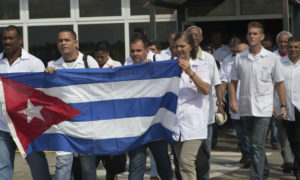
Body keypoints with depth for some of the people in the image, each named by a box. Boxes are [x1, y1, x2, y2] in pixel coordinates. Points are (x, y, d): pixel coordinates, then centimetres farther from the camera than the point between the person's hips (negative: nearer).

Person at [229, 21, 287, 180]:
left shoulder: (272, 58, -1)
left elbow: (279, 83, 6)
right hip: (245, 107, 4)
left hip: (263, 108, -4)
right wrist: (232, 100, -4)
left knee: (257, 145, -12)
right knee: (254, 144, 17)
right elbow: (233, 81, 11)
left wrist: (283, 105, 3)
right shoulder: (239, 57, 5)